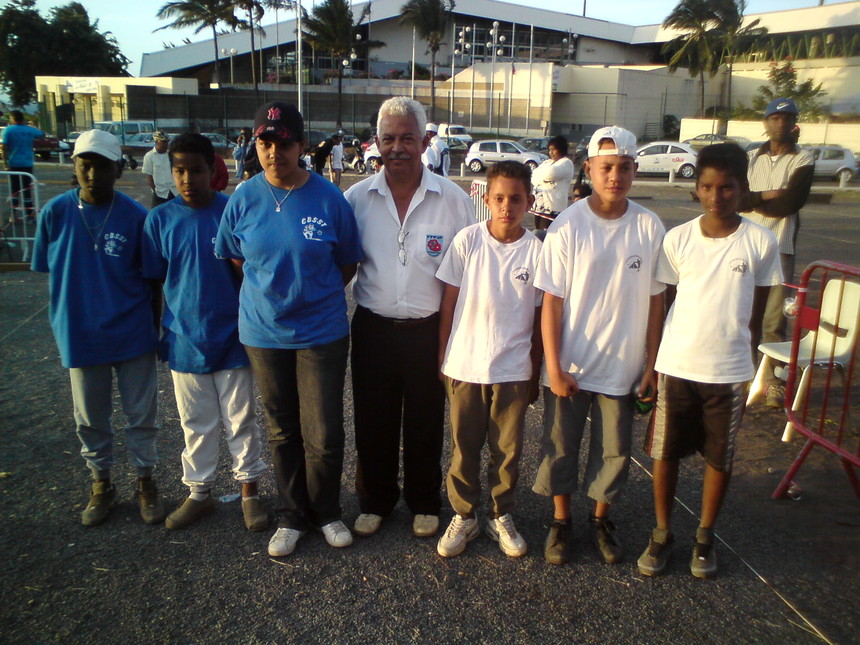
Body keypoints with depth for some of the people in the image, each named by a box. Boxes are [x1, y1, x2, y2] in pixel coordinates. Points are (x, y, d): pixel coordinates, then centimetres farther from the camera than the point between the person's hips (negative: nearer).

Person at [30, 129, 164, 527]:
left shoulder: (135, 216, -8)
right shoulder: (56, 212, -5)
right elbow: (50, 271, 5)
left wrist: (157, 324, 0)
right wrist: (63, 321, 3)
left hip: (133, 334, -1)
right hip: (80, 335, 2)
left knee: (141, 414, 10)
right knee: (90, 418, 15)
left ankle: (145, 482, 30)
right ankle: (101, 484, 35)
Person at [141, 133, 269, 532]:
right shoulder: (159, 219, -2)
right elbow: (154, 281, 5)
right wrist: (157, 333, 5)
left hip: (233, 338, -2)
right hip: (185, 341, 2)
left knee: (242, 420, 11)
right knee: (196, 424, 15)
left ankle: (250, 492, 28)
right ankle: (199, 493, 33)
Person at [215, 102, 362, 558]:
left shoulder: (328, 198, -8)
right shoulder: (244, 198, -3)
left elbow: (348, 262, 3)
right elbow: (234, 258, 10)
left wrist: (315, 294, 3)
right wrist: (272, 292, 5)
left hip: (321, 332, -2)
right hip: (264, 332, 2)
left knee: (324, 435, 3)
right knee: (282, 432, 15)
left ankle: (326, 512, 29)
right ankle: (291, 517, 33)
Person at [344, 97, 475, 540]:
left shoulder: (454, 200, -5)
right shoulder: (357, 199, 0)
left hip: (429, 331, -1)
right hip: (373, 329, 2)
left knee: (425, 423, 13)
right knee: (373, 422, 13)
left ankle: (424, 503, 35)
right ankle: (374, 501, 35)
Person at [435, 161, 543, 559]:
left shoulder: (538, 250, -5)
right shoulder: (467, 241, -6)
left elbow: (540, 316, 2)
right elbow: (449, 302, 0)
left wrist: (535, 374, 5)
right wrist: (443, 358, 1)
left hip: (513, 370, 0)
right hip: (464, 367, 0)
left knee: (507, 450, 13)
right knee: (463, 448, 13)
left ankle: (502, 517, 34)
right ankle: (463, 517, 31)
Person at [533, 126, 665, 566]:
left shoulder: (650, 227, -4)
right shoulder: (567, 226, -10)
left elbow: (654, 300, 2)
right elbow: (552, 302, -9)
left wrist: (651, 364, 2)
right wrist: (553, 368, -11)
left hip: (622, 367, 2)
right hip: (568, 365, -1)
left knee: (614, 451, 15)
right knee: (561, 447, 12)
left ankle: (600, 518, 38)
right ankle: (561, 521, 33)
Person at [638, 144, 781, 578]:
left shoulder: (760, 242, -4)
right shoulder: (678, 238, -3)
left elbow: (756, 312, 4)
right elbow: (660, 302, 2)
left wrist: (748, 368, 6)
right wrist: (650, 363, 0)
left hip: (729, 371, 0)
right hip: (676, 365, 0)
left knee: (720, 457, 12)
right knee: (665, 452, 9)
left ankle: (705, 537, 33)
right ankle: (662, 533, 29)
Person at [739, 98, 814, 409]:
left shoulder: (803, 160, 2)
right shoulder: (751, 158, 11)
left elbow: (790, 202, -12)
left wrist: (750, 201, -5)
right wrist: (765, 196, -14)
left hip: (780, 247, -3)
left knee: (775, 317, -3)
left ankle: (772, 378, 5)